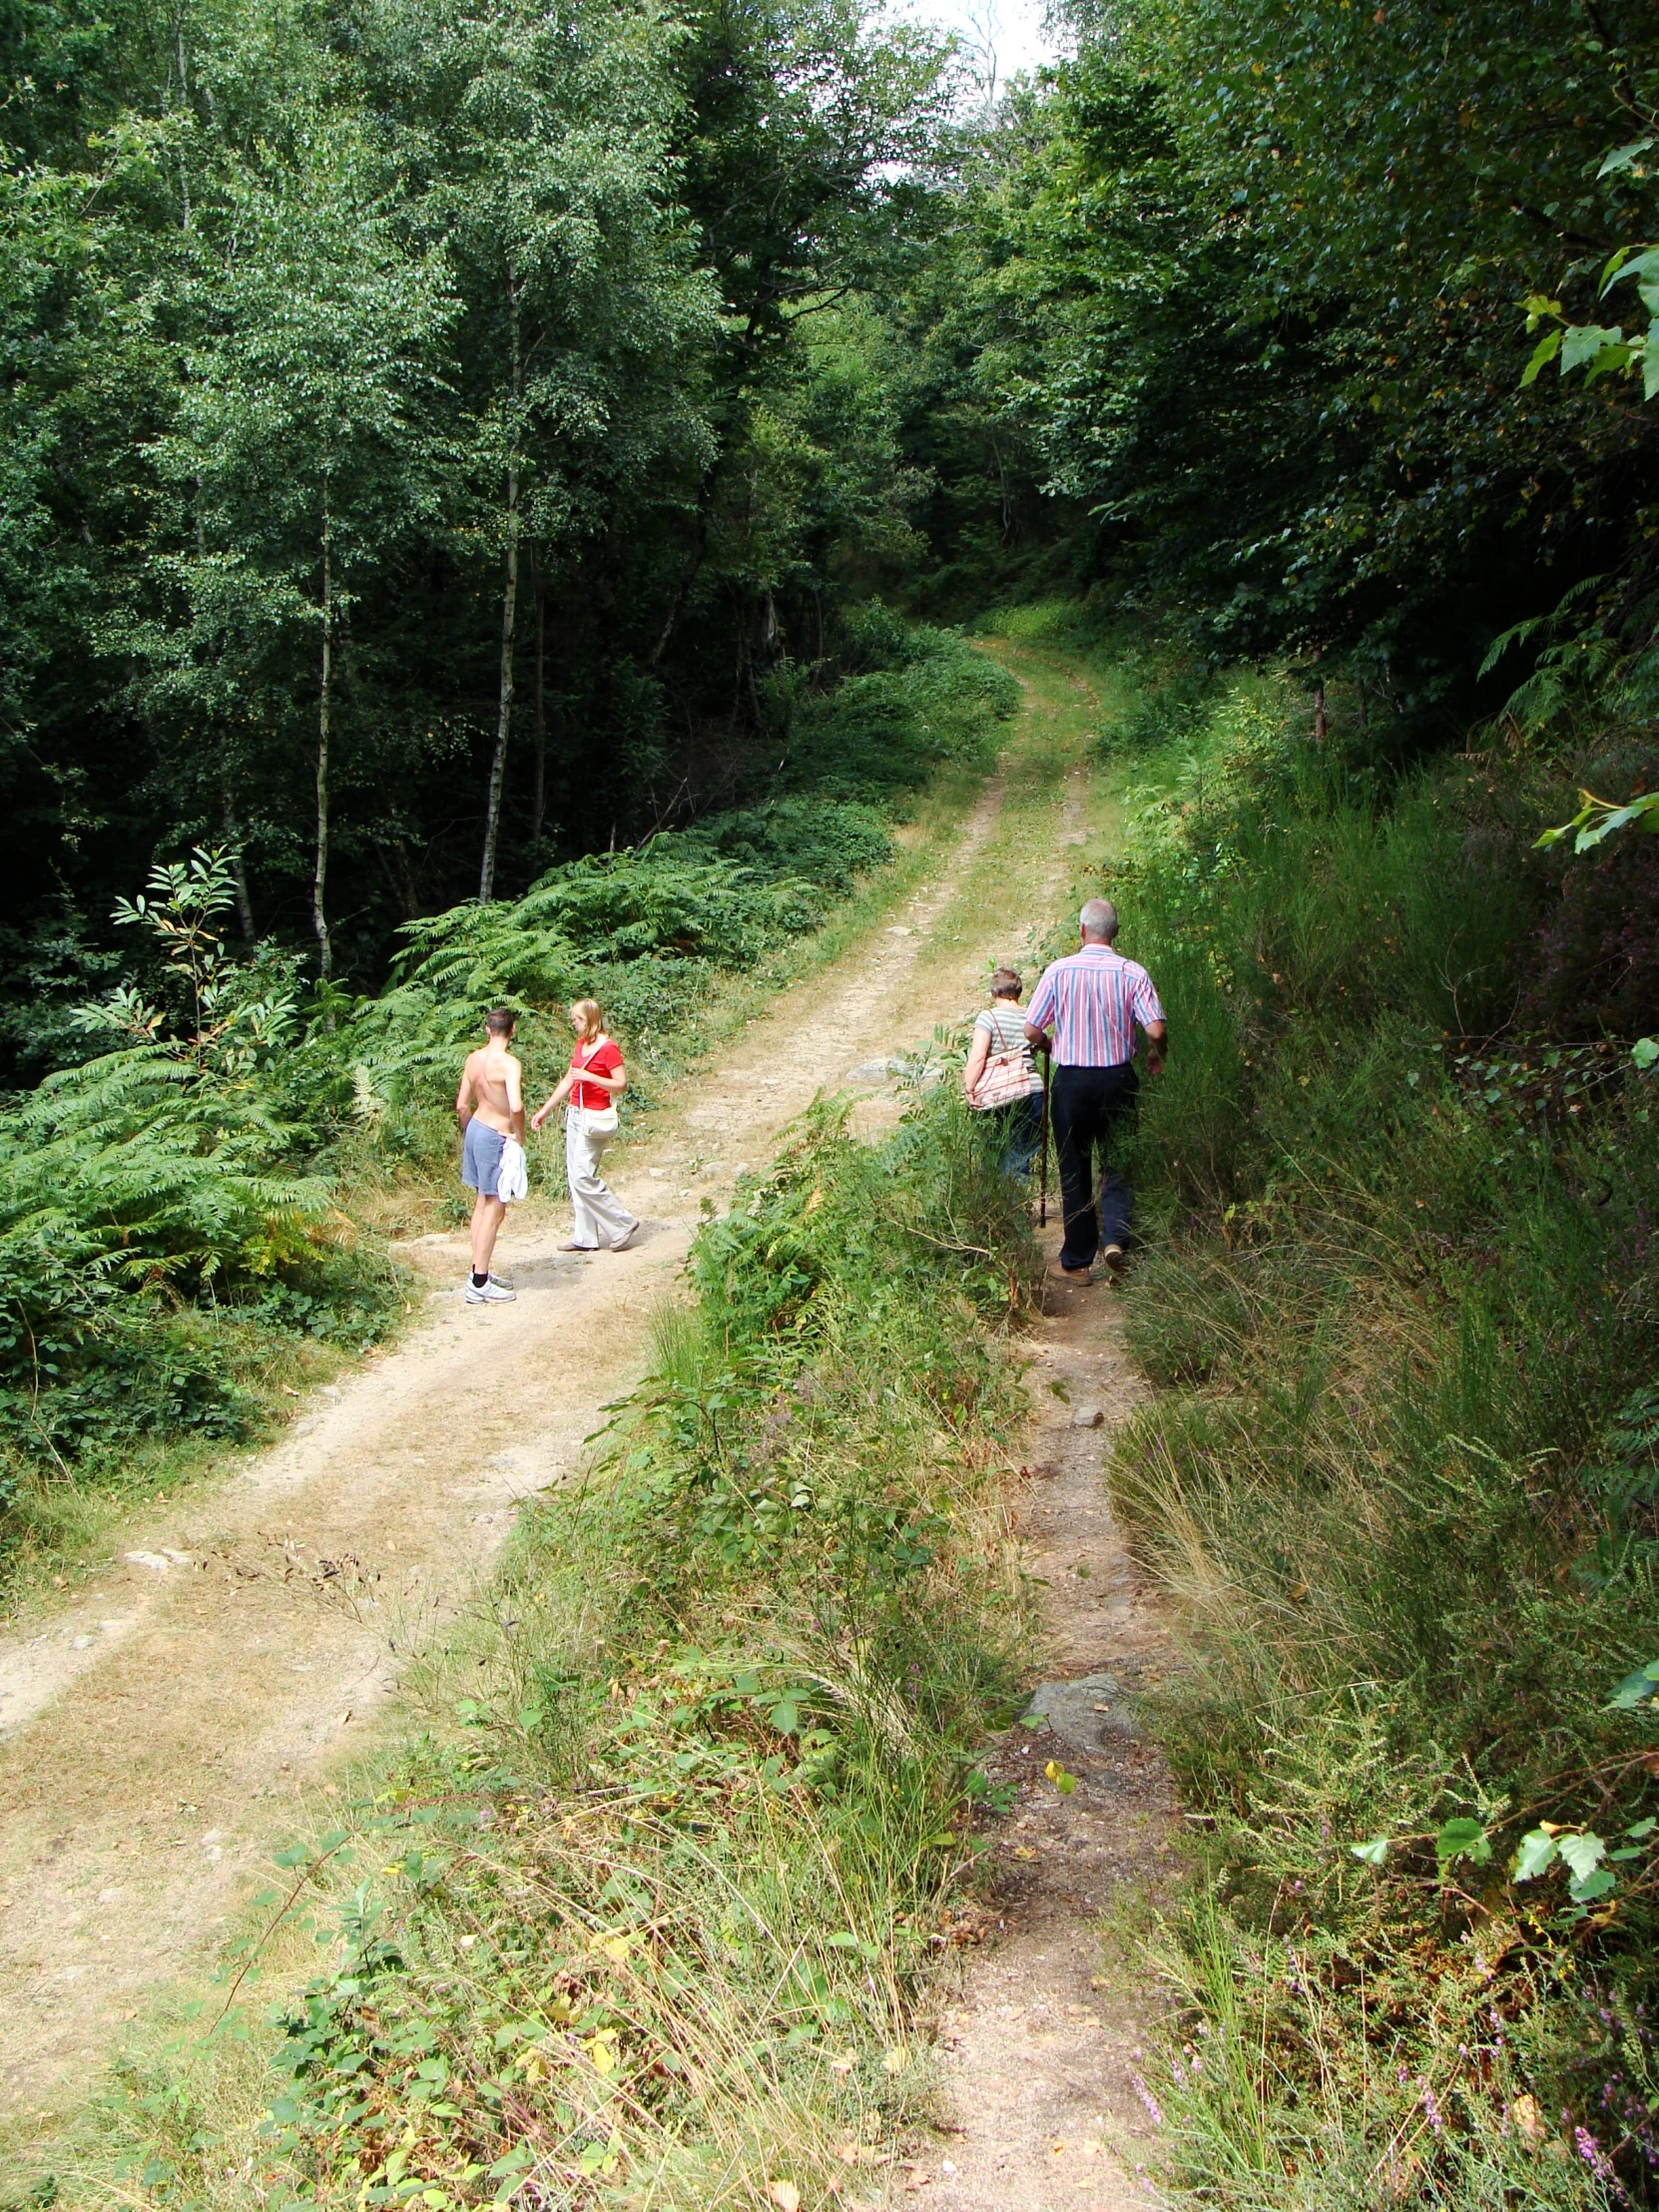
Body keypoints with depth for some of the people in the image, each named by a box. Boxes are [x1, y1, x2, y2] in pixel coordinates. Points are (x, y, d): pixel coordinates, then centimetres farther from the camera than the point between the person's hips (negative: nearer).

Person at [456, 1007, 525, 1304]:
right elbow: (516, 1106, -32)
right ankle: (478, 1285, 0)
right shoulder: (509, 1063, -19)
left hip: (475, 1128, 8)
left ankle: (480, 1272, 26)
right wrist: (519, 1136, -15)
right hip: (497, 1137, -8)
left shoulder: (473, 1059, 4)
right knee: (495, 1210, -2)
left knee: (482, 1204, 18)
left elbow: (462, 1105, 11)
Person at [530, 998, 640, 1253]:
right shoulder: (580, 1045, 12)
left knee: (583, 1176, -11)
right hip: (575, 1114, 9)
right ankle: (584, 1237, 14)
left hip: (594, 1118, -9)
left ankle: (622, 1224, 2)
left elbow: (621, 1084, -15)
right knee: (574, 1176, 8)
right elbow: (568, 1081, 18)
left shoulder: (608, 1048, -13)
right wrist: (544, 1111, 19)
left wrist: (589, 1076, -23)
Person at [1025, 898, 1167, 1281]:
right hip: (1118, 1079, 0)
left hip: (1071, 1080, 0)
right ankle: (1115, 1234, -9)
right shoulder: (1133, 974, -6)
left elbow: (1031, 1031, -6)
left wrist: (1050, 1048, 16)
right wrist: (1154, 1057, 9)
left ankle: (1077, 1260, 15)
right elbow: (1157, 1030, -13)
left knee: (1074, 1171, 10)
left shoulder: (1059, 971, -7)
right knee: (1116, 1163, 13)